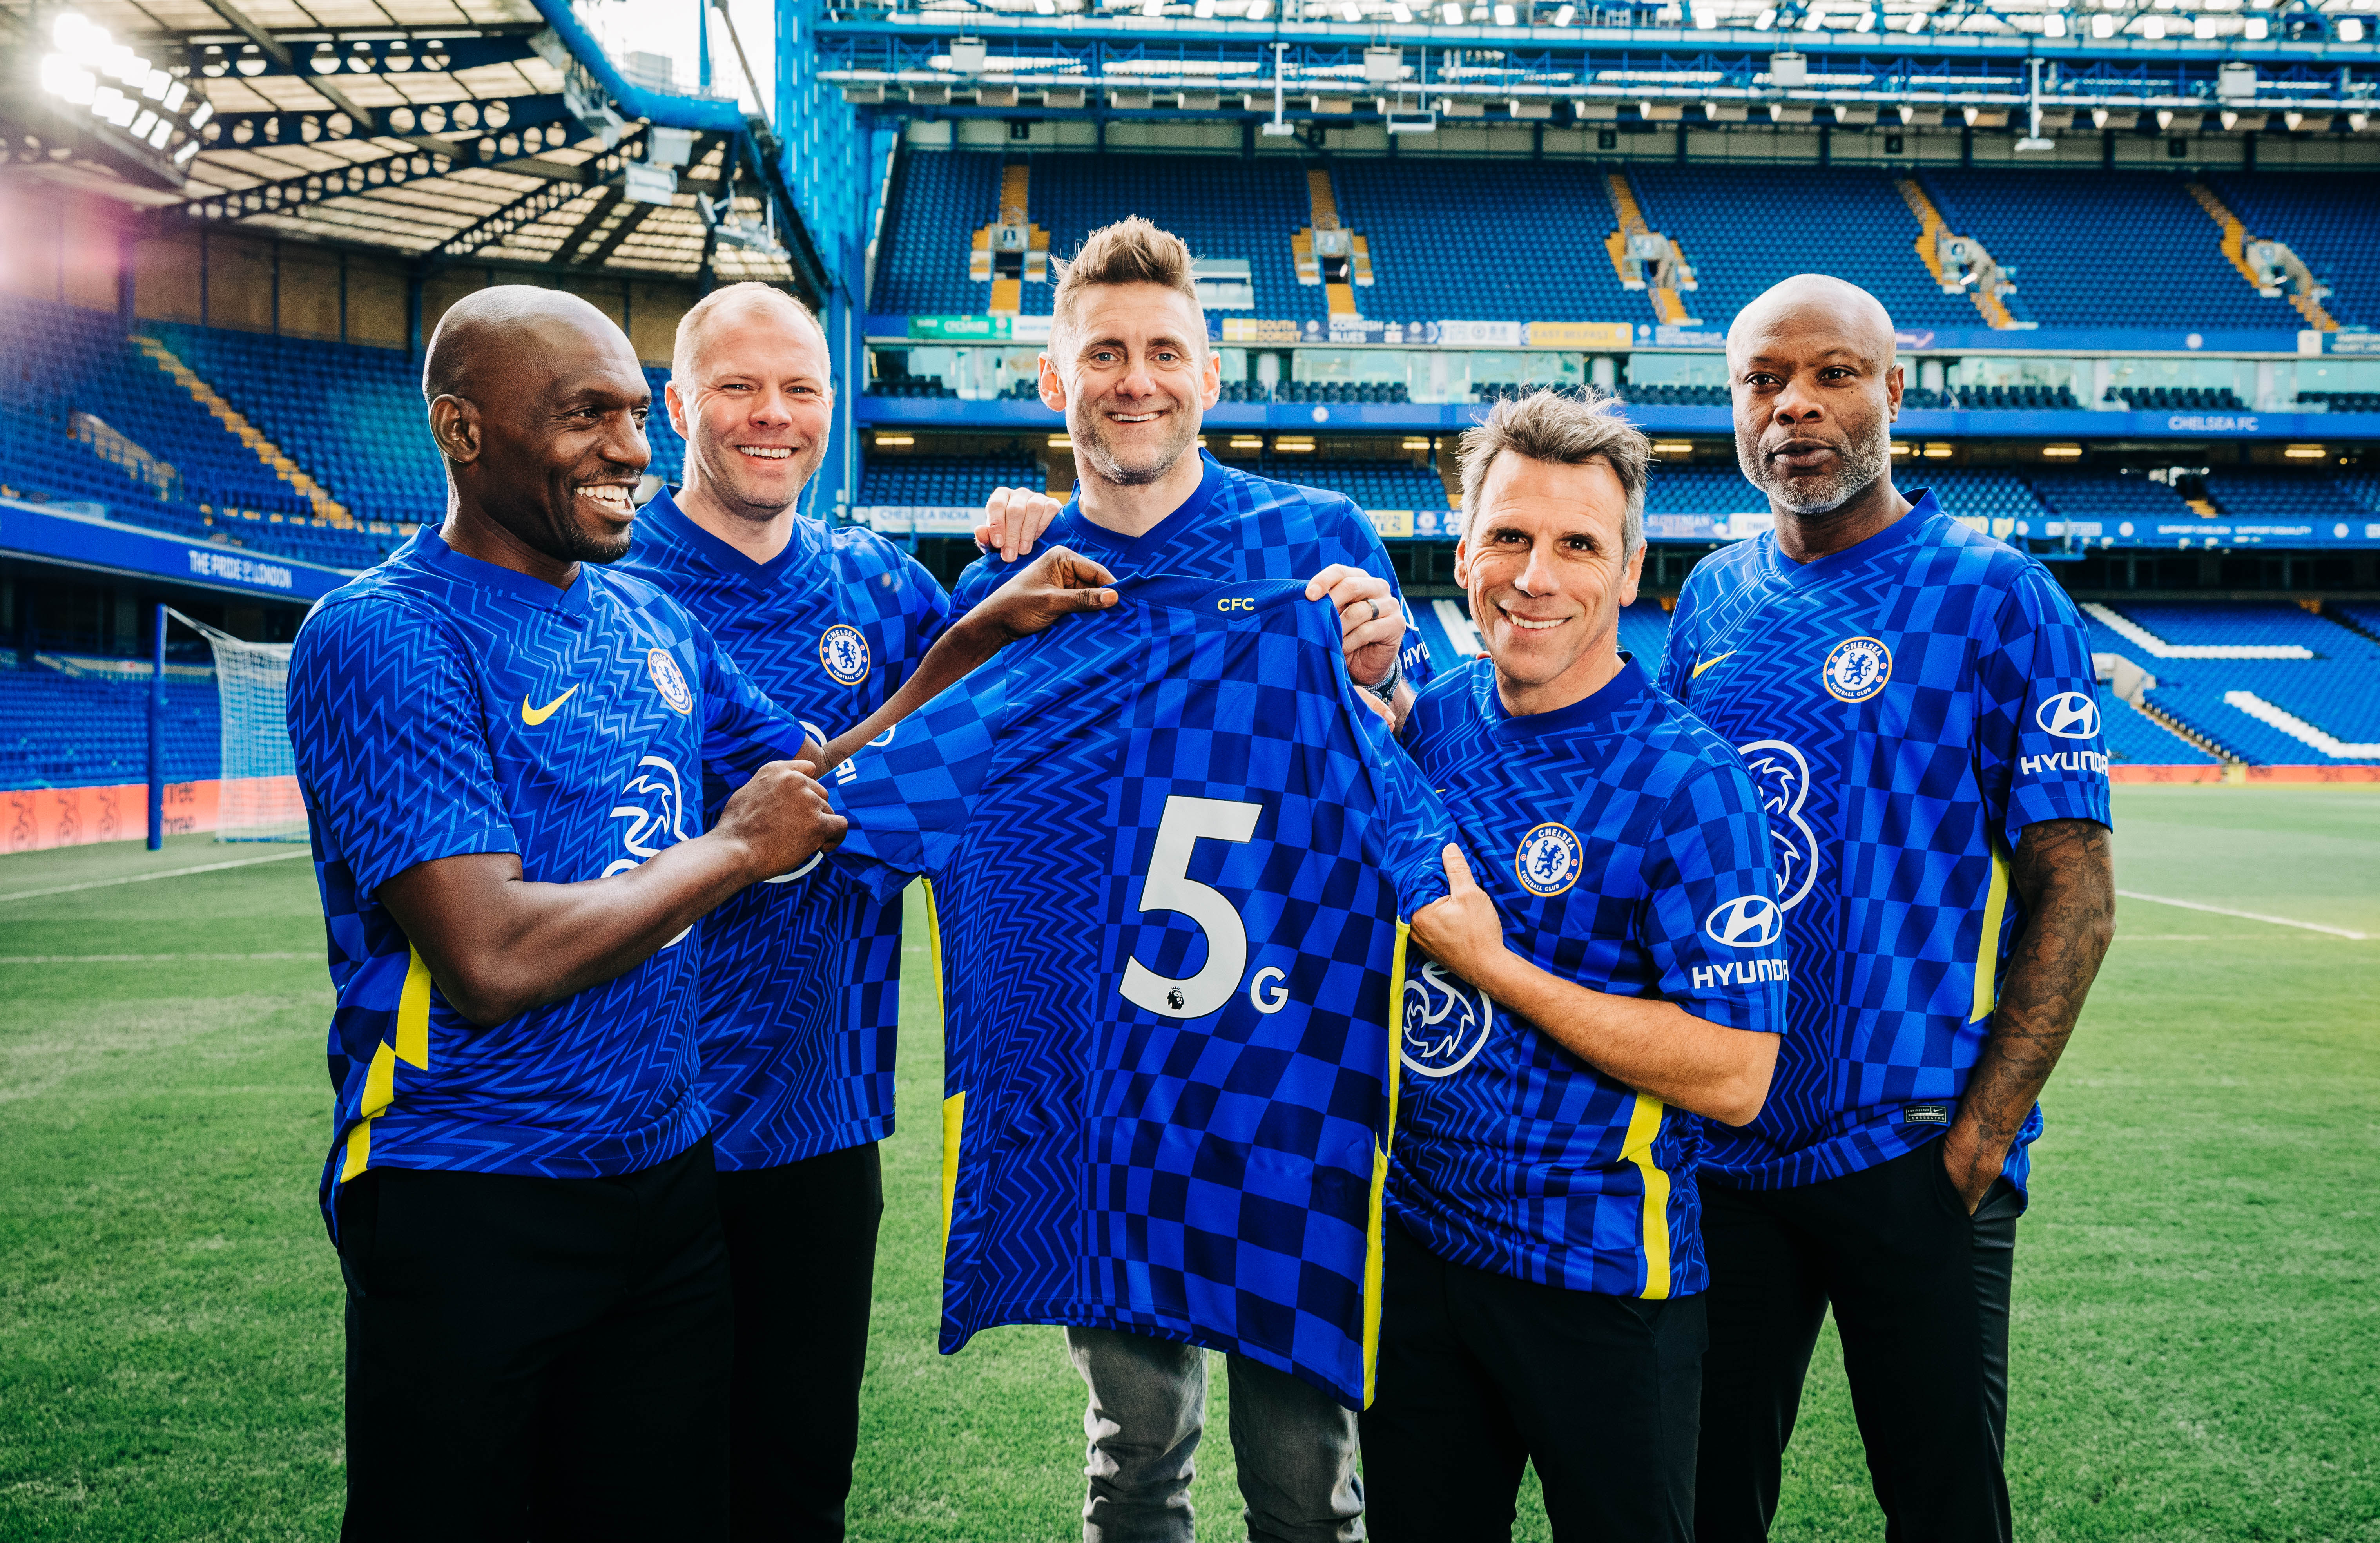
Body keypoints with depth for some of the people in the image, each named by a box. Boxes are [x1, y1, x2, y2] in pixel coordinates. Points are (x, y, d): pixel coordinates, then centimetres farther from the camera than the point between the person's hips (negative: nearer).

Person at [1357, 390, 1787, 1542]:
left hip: (1600, 1280, -5)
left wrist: (1494, 967, -20)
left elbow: (1734, 1078, -19)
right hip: (1413, 1239, 5)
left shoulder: (1689, 782, -16)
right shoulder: (1431, 718, 0)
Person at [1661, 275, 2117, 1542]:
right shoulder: (1714, 599, 8)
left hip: (1910, 1152, -4)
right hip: (1718, 1146, 4)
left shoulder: (1995, 600, -7)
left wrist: (1983, 1133, -15)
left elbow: (2075, 897, -9)